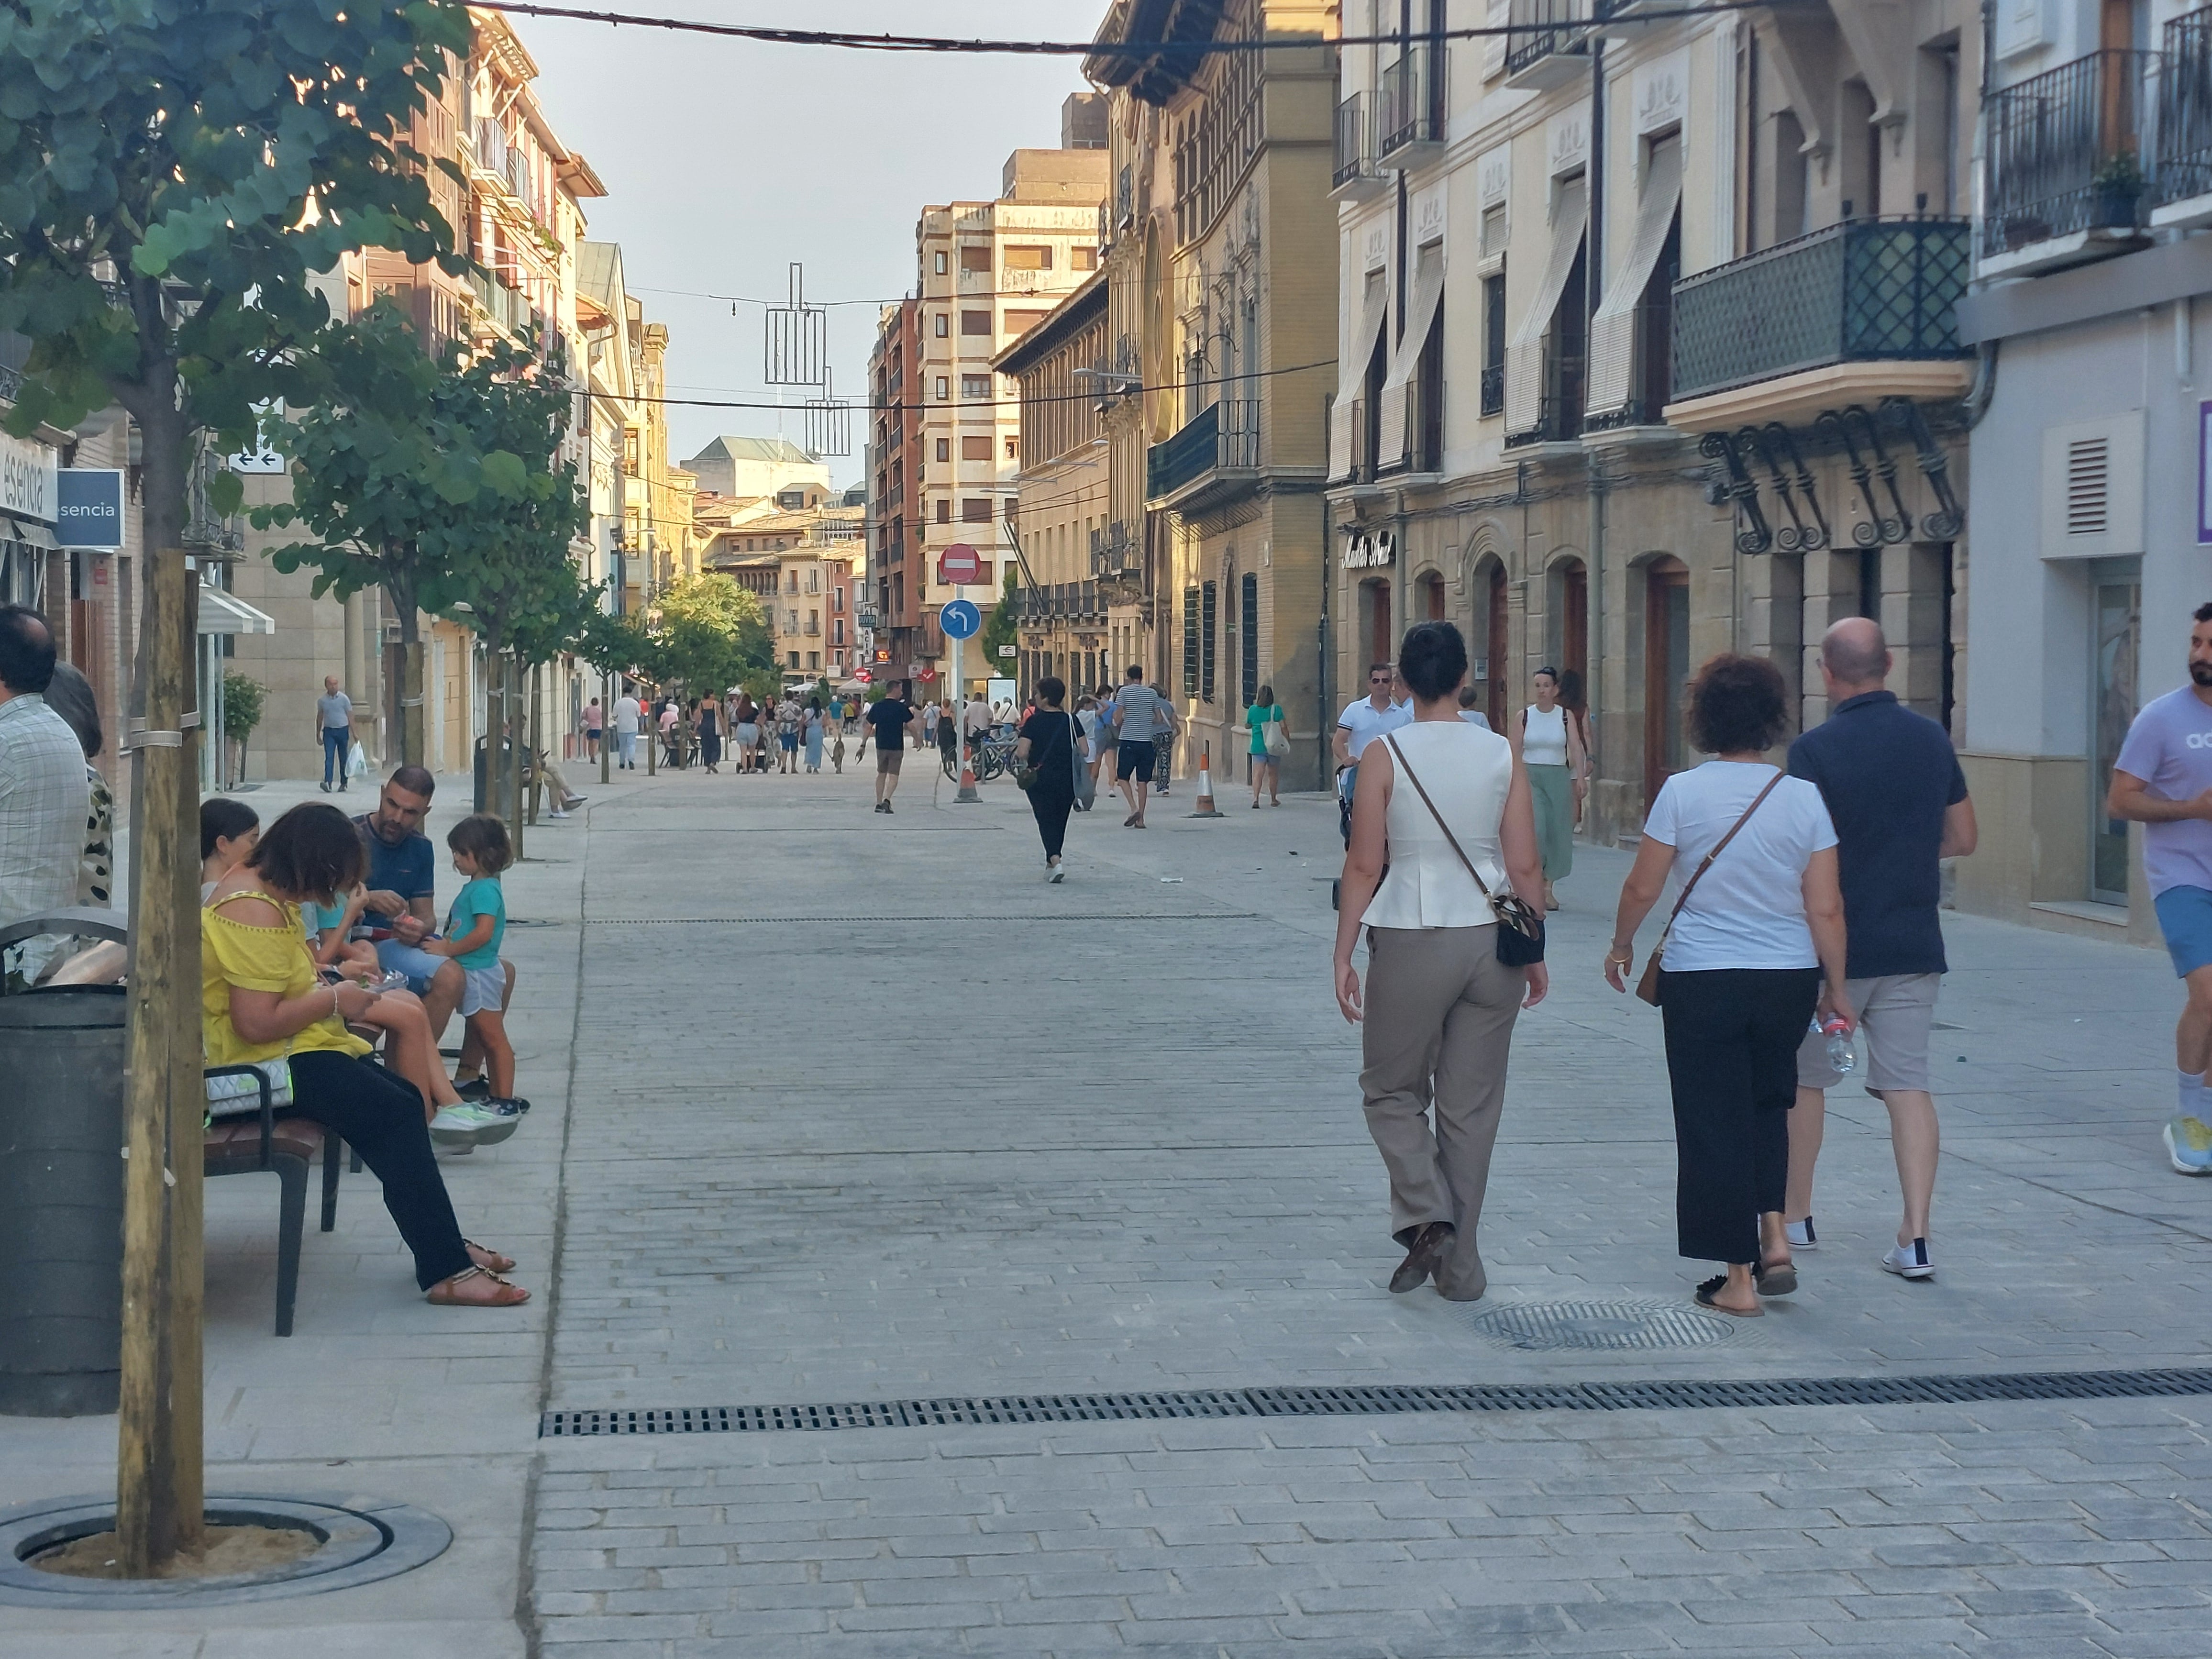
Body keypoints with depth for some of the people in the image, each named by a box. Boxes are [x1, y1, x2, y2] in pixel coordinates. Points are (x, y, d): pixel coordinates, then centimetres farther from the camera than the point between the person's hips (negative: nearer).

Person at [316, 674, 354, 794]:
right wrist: (318, 734, 14)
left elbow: (350, 716, 2)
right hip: (329, 731, 0)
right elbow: (319, 717, 14)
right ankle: (327, 782, -23)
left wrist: (354, 733, -3)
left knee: (343, 758, 6)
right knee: (329, 757, -13)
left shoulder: (344, 699, -1)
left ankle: (344, 784, 14)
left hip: (342, 731, 0)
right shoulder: (322, 700, 4)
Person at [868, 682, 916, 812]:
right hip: (896, 748, -4)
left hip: (881, 746, 4)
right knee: (893, 777, -1)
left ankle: (879, 803, 16)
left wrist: (863, 745, 10)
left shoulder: (877, 707, 3)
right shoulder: (902, 708, -9)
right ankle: (887, 800, -20)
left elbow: (869, 727, 5)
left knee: (881, 774, 16)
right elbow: (911, 726, -7)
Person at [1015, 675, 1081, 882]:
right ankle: (1052, 865, 23)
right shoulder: (1071, 721, 0)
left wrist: (1019, 759, 6)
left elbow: (1022, 752, -15)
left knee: (1046, 821, 0)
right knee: (1060, 822, 15)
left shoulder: (1034, 722, -8)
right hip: (1067, 782, 3)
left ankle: (1055, 860, -21)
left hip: (1040, 780, -3)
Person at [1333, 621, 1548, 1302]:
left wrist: (1343, 956, -1)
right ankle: (1460, 1265, 15)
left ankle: (1426, 1216, -7)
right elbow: (1525, 868, 1)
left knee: (1392, 1091, 14)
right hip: (1491, 939, 3)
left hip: (1411, 940, -3)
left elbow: (1364, 866, -8)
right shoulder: (1502, 755, 0)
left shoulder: (1385, 755, -7)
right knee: (1471, 1105, 10)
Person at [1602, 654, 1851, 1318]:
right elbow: (1825, 908, -3)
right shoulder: (1803, 797, -4)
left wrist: (1622, 945, 15)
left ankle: (1738, 1278, 8)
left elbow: (1642, 888, -3)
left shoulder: (1682, 792, -8)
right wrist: (1836, 989, 8)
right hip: (1788, 977, 2)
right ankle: (1775, 1238, 12)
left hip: (1701, 978, -2)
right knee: (1768, 1105, 24)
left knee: (1715, 1120, 6)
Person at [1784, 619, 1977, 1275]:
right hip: (1914, 946, 4)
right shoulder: (1932, 738, 3)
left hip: (1835, 946, -4)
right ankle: (1916, 1239, -6)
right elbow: (1962, 839, 11)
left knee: (1806, 1080, 14)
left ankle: (1795, 1216, 26)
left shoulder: (1816, 749, -14)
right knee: (1908, 1085, 2)